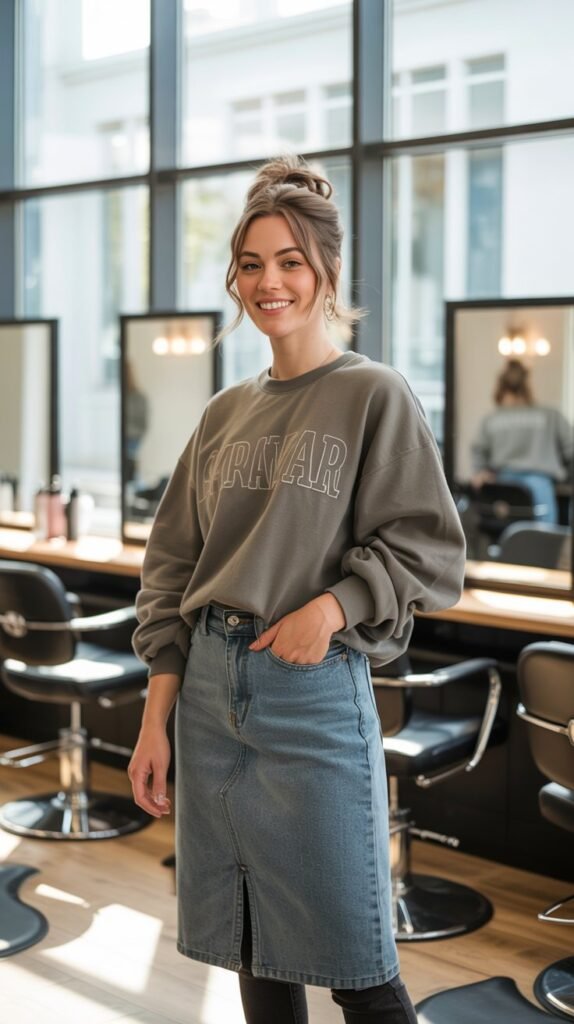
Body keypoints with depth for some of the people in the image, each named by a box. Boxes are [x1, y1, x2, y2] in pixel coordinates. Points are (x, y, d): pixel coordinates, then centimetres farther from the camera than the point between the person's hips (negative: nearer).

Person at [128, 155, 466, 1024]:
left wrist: (331, 607, -20)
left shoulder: (376, 397, -3)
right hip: (211, 686, 5)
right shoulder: (225, 414, 10)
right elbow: (172, 566, 10)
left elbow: (431, 552, -5)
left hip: (318, 691, -5)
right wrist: (156, 719, 6)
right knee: (253, 948, 13)